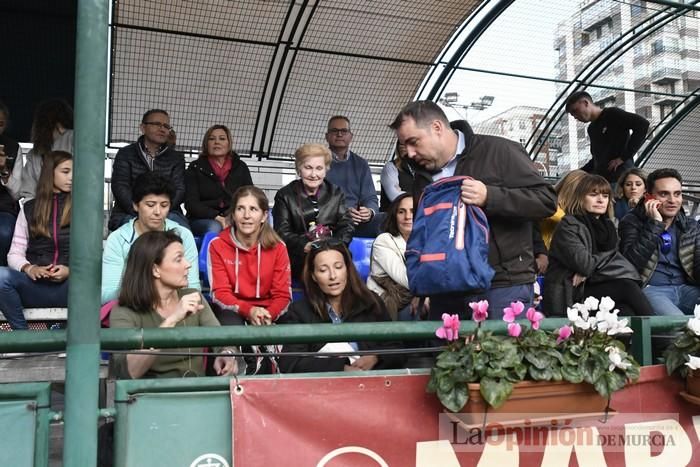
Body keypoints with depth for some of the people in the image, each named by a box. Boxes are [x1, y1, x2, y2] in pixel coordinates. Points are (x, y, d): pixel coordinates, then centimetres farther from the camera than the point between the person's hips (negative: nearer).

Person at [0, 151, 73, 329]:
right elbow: (15, 253, 9)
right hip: (35, 285, 2)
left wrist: (71, 270, -14)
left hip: (69, 286, -1)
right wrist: (29, 269, -13)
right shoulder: (29, 208, 15)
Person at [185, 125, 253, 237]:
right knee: (214, 228, -35)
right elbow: (191, 203, -1)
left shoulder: (241, 167, 15)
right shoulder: (195, 168, 9)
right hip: (201, 220, -1)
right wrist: (216, 217, -18)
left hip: (236, 221, 1)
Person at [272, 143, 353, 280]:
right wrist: (305, 246, -20)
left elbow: (346, 226, 8)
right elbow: (282, 231, 0)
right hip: (298, 257, -2)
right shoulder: (285, 195, 10)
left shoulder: (336, 193, 17)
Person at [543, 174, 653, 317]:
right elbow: (584, 264, -18)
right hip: (571, 295, -6)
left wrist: (591, 269, -12)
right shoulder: (569, 225, -6)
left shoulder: (606, 226, 17)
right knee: (627, 287, -25)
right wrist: (608, 257, -1)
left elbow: (617, 261, 5)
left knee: (627, 312, -25)